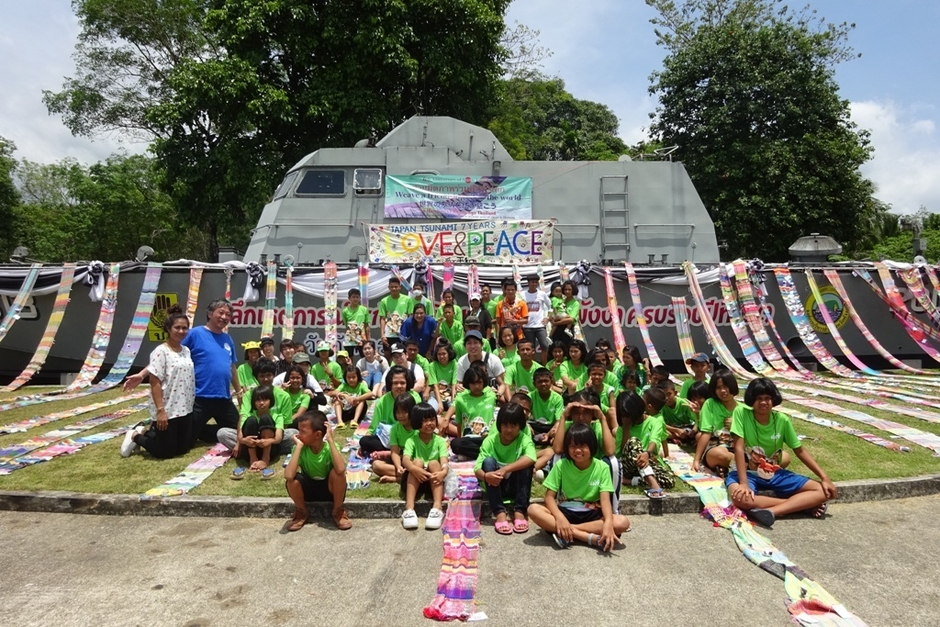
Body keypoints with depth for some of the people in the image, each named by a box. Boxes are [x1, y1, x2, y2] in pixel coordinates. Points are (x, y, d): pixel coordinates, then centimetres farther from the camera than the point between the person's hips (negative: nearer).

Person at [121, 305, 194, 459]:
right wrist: (160, 410, -20)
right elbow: (154, 383, -16)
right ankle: (135, 436, 26)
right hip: (167, 411, -7)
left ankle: (147, 432, 31)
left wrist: (192, 404, 13)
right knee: (165, 452, 2)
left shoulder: (186, 351, 8)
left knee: (183, 447, 14)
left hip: (185, 409, 7)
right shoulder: (161, 351, -13)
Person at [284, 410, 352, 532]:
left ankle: (338, 511, -6)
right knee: (292, 480, -29)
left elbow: (341, 469, -45)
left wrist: (330, 440, -39)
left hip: (329, 488, -2)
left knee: (337, 472, -34)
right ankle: (301, 512, 3)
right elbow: (288, 475, -37)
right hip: (308, 489, 2)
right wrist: (299, 446, -33)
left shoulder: (330, 447, -23)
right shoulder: (300, 449, -19)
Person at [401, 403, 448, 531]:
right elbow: (405, 459, -20)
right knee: (417, 461, -27)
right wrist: (415, 469, -43)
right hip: (415, 479, 0)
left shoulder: (440, 441, 0)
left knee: (434, 463, -27)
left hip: (433, 479, 0)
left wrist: (444, 472, -40)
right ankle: (409, 508, -42)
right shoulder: (412, 441, -2)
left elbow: (444, 461, -16)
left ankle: (437, 508, -43)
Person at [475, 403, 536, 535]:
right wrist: (485, 476, -46)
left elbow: (531, 458, -39)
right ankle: (499, 513, -33)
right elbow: (477, 468, -22)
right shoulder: (490, 440, -14)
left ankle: (519, 511, -26)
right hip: (495, 485, 1)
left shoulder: (524, 440, -16)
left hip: (517, 485, 0)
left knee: (525, 462, -28)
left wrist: (505, 469, -49)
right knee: (488, 461, -29)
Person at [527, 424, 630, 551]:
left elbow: (605, 500, -15)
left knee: (623, 522, -28)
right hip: (565, 512, 0)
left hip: (591, 515, 0)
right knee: (533, 509, -28)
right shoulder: (561, 465, -6)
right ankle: (592, 538, -31)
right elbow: (549, 497, -8)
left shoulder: (602, 467, -6)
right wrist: (560, 517, -30)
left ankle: (566, 533, -27)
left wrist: (608, 523, -37)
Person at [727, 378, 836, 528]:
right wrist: (744, 483, -28)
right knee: (740, 497, -37)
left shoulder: (782, 420, -6)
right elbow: (739, 448, -21)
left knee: (823, 492, -10)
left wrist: (824, 477, -1)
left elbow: (800, 451, 6)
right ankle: (802, 504, -18)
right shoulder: (741, 412, -16)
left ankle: (771, 511, -22)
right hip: (748, 473, -4)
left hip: (775, 474, 4)